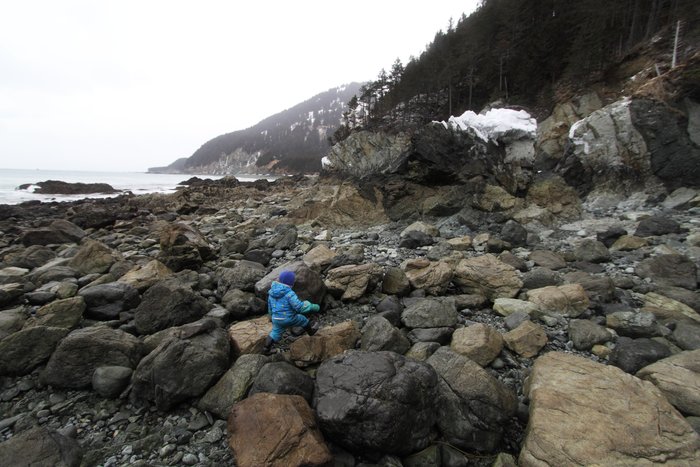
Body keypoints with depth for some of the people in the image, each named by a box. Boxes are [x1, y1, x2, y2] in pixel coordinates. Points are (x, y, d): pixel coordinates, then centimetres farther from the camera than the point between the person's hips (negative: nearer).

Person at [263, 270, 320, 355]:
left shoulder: (272, 291, -2)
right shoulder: (289, 293, -26)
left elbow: (270, 305, 11)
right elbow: (300, 307, -28)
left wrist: (272, 315, 27)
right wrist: (313, 307, -18)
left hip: (277, 319, 5)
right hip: (289, 318, -5)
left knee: (275, 333, 26)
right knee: (303, 320, 22)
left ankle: (266, 348, 22)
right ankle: (311, 331, 44)